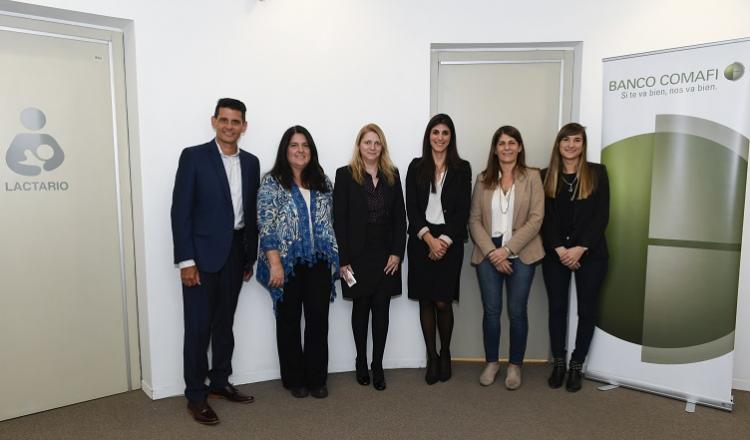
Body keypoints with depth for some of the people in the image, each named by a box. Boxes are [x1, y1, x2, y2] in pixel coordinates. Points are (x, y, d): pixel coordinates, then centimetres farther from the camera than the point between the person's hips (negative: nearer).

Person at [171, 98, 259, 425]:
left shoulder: (251, 162, 8)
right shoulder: (193, 156, -6)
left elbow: (252, 212, 11)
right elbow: (180, 211, -10)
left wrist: (251, 256, 9)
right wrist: (185, 260, -15)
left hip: (235, 253, 5)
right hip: (202, 253, -5)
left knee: (225, 323, 16)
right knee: (198, 327, 2)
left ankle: (220, 381, 31)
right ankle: (196, 395, 16)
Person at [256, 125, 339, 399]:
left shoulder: (321, 181, 10)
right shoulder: (272, 182, -4)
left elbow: (328, 222, 12)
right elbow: (266, 226, -11)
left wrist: (335, 257, 8)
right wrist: (275, 264, -17)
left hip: (318, 263, 4)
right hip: (287, 263, -3)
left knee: (319, 320, 5)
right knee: (289, 321, 9)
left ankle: (317, 378, 20)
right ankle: (294, 379, 24)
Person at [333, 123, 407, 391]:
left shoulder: (392, 175, 8)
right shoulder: (345, 175, -2)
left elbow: (400, 217, 7)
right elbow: (339, 220, -6)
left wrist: (397, 252, -2)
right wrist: (343, 259, -10)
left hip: (386, 256, 3)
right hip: (358, 255, -2)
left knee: (382, 310, 5)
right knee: (361, 309, 10)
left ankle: (378, 366, 17)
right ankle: (361, 363, 25)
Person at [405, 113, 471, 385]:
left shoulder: (462, 168, 4)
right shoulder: (416, 167, 6)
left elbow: (463, 210, -1)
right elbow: (411, 208, 0)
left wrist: (444, 240, -11)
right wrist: (428, 238, -12)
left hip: (450, 243, -1)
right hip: (421, 242, 1)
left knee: (443, 303, 0)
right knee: (426, 302, 5)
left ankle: (445, 354, 23)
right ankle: (432, 357, 20)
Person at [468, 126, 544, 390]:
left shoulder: (532, 177, 1)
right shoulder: (483, 179, 7)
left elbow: (536, 219, -7)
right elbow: (474, 220, 2)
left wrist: (507, 249, -15)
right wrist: (491, 252, -11)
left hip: (521, 254, -1)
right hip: (488, 254, 2)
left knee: (517, 311, 5)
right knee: (491, 311, 7)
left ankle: (515, 365, 23)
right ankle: (491, 362, 24)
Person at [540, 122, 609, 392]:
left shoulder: (597, 173, 2)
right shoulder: (546, 176, 5)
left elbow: (602, 216, -4)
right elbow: (545, 218, 0)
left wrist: (580, 248, -14)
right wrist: (560, 249, -12)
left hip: (590, 253, -1)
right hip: (555, 254, 1)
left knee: (587, 309, 5)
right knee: (557, 307, 8)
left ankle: (577, 366, 19)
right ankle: (558, 363, 21)